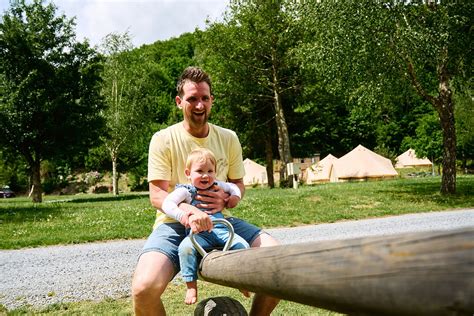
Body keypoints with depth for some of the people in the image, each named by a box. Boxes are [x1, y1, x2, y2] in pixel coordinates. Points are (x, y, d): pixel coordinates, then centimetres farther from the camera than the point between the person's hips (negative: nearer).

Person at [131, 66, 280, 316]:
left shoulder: (228, 138, 7)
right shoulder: (163, 140, -4)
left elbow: (239, 184, 15)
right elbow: (156, 195, -10)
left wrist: (226, 199, -11)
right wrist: (188, 211, -32)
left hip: (220, 221, 3)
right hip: (175, 224, -3)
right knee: (143, 289, -31)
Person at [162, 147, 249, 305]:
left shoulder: (217, 186, 17)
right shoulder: (185, 191, 1)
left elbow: (233, 186, 35)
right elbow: (167, 203, -12)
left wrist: (235, 197, 14)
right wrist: (181, 215, -28)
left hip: (221, 230, 4)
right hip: (198, 233, -4)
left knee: (243, 246, -17)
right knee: (186, 247, -35)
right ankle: (191, 285, -22)